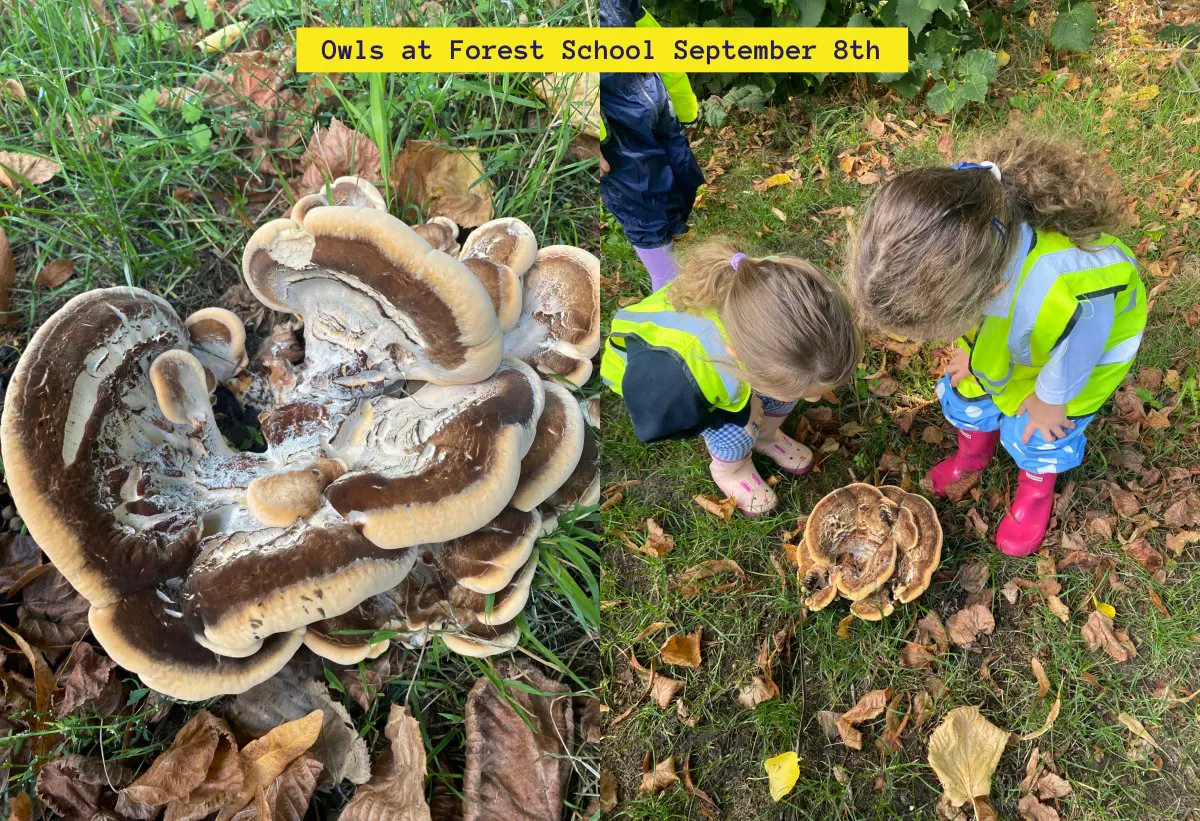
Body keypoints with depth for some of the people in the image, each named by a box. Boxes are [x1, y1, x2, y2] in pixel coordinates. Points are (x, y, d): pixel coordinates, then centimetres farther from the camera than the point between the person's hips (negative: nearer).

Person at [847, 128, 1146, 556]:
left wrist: (1048, 400, -5)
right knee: (967, 390, 17)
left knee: (1035, 430, 11)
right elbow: (962, 312, -13)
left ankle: (1036, 488, 46)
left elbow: (1071, 359, -25)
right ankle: (973, 455, 51)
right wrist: (968, 349, 4)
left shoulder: (1068, 302, -52)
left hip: (1084, 336, -4)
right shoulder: (958, 231, -39)